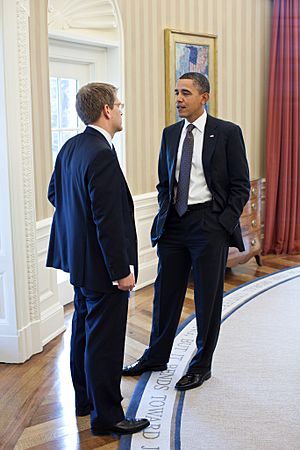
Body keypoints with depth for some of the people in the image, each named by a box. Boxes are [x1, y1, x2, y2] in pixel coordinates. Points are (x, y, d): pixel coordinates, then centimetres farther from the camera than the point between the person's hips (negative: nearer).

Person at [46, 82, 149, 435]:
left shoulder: (70, 147, 4)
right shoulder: (102, 155, -25)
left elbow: (54, 193, 15)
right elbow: (109, 220, -26)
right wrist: (122, 271, -20)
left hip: (79, 257, 10)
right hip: (100, 263, -10)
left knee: (84, 328, 21)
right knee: (105, 340, 2)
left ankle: (85, 399, 37)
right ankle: (106, 416, 16)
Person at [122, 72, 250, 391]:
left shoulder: (227, 133, -4)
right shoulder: (170, 134, 10)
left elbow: (240, 185, -4)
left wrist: (225, 224, -11)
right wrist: (164, 214, 5)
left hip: (210, 223, -4)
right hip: (173, 221, 5)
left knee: (208, 297, 6)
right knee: (166, 291, 12)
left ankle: (202, 365, 22)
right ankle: (156, 356, 29)